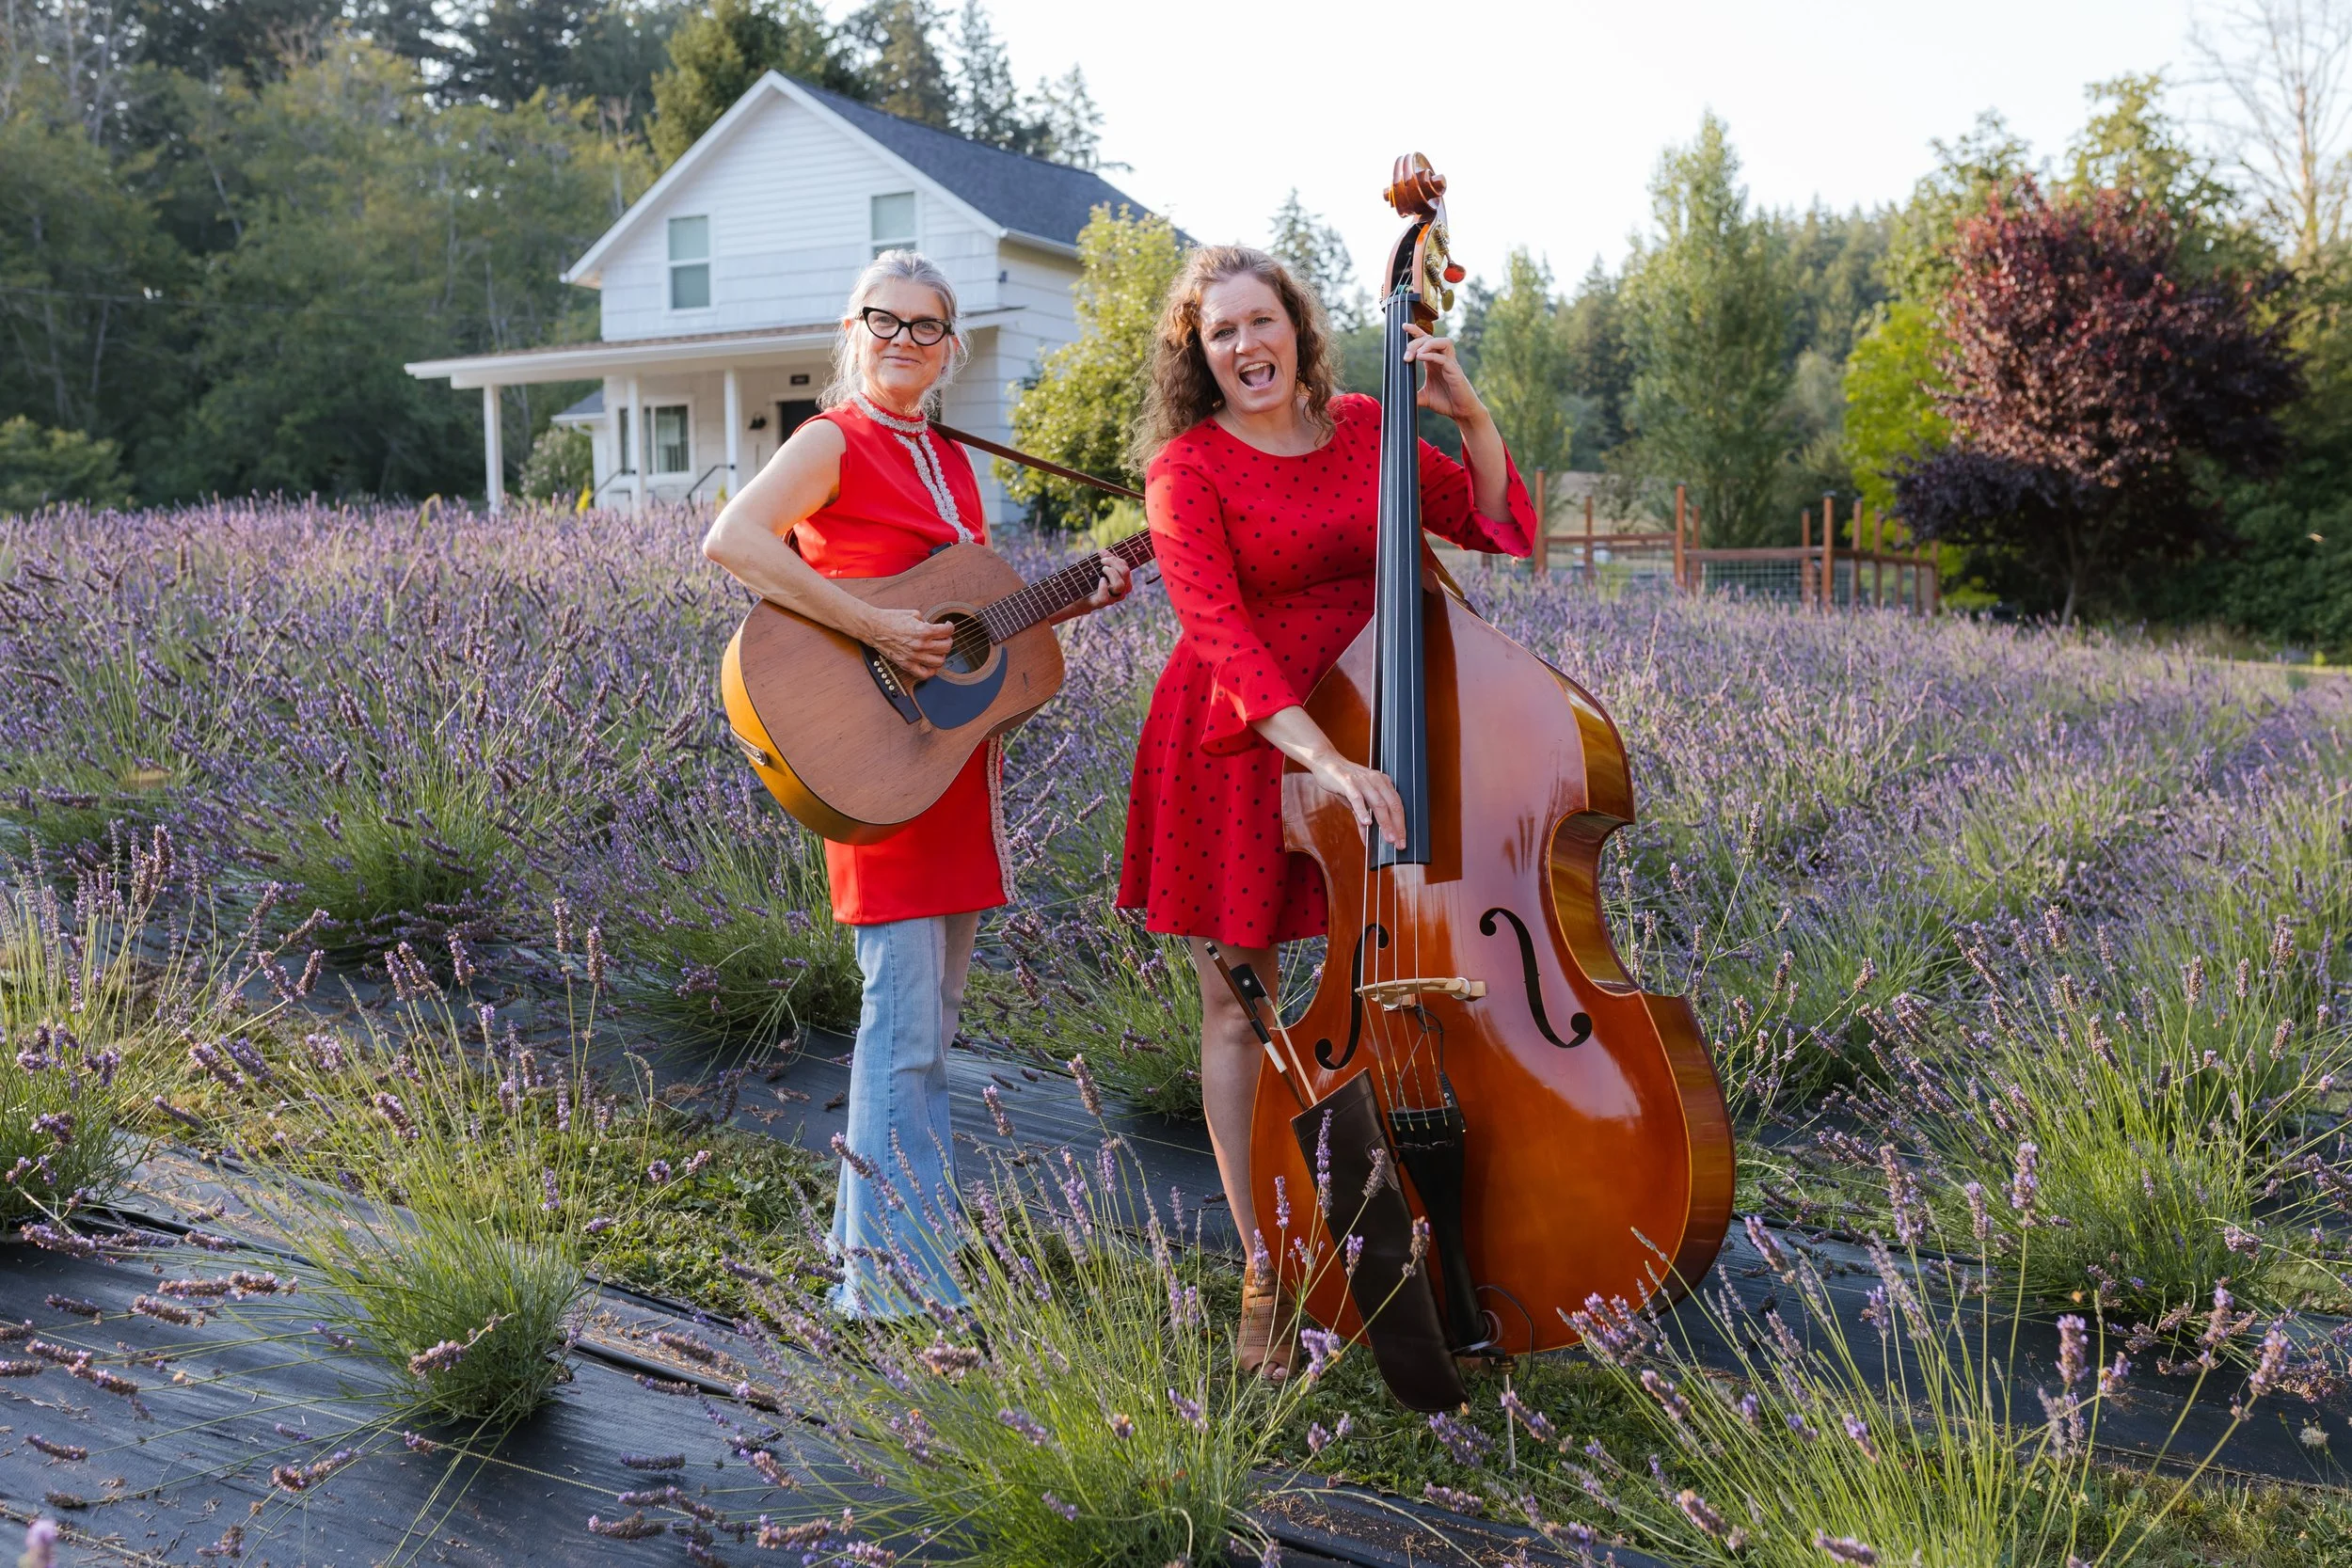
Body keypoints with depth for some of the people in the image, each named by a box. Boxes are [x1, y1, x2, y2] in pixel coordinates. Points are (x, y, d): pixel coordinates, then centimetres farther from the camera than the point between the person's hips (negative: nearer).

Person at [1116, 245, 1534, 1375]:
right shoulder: (1187, 467, -9)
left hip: (1359, 737, 4)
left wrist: (1470, 416, -4)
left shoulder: (1361, 428, 6)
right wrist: (1320, 756, -33)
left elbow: (1497, 526, 10)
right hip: (1238, 746, -3)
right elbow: (1218, 632, -22)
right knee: (1237, 1005, 3)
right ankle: (1264, 1272, 17)